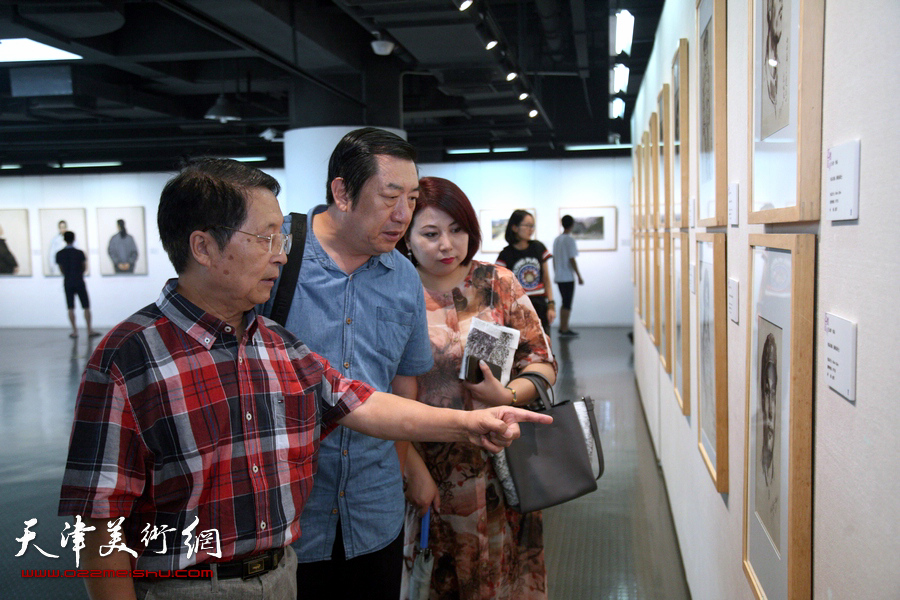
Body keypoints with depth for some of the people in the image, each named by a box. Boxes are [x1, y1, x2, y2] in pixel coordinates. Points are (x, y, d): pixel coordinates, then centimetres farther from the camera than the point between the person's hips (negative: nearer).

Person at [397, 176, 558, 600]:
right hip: (428, 468, -2)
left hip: (498, 466, 2)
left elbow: (542, 361, 2)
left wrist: (507, 395, -17)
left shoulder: (497, 283, 2)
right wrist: (413, 469, -12)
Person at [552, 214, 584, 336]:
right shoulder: (570, 239, -12)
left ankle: (562, 327, 21)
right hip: (568, 277, -7)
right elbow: (572, 260, -15)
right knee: (567, 304, -2)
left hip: (558, 277, 7)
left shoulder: (556, 239, 10)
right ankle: (564, 330, 0)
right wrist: (579, 276, -10)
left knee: (565, 303, 17)